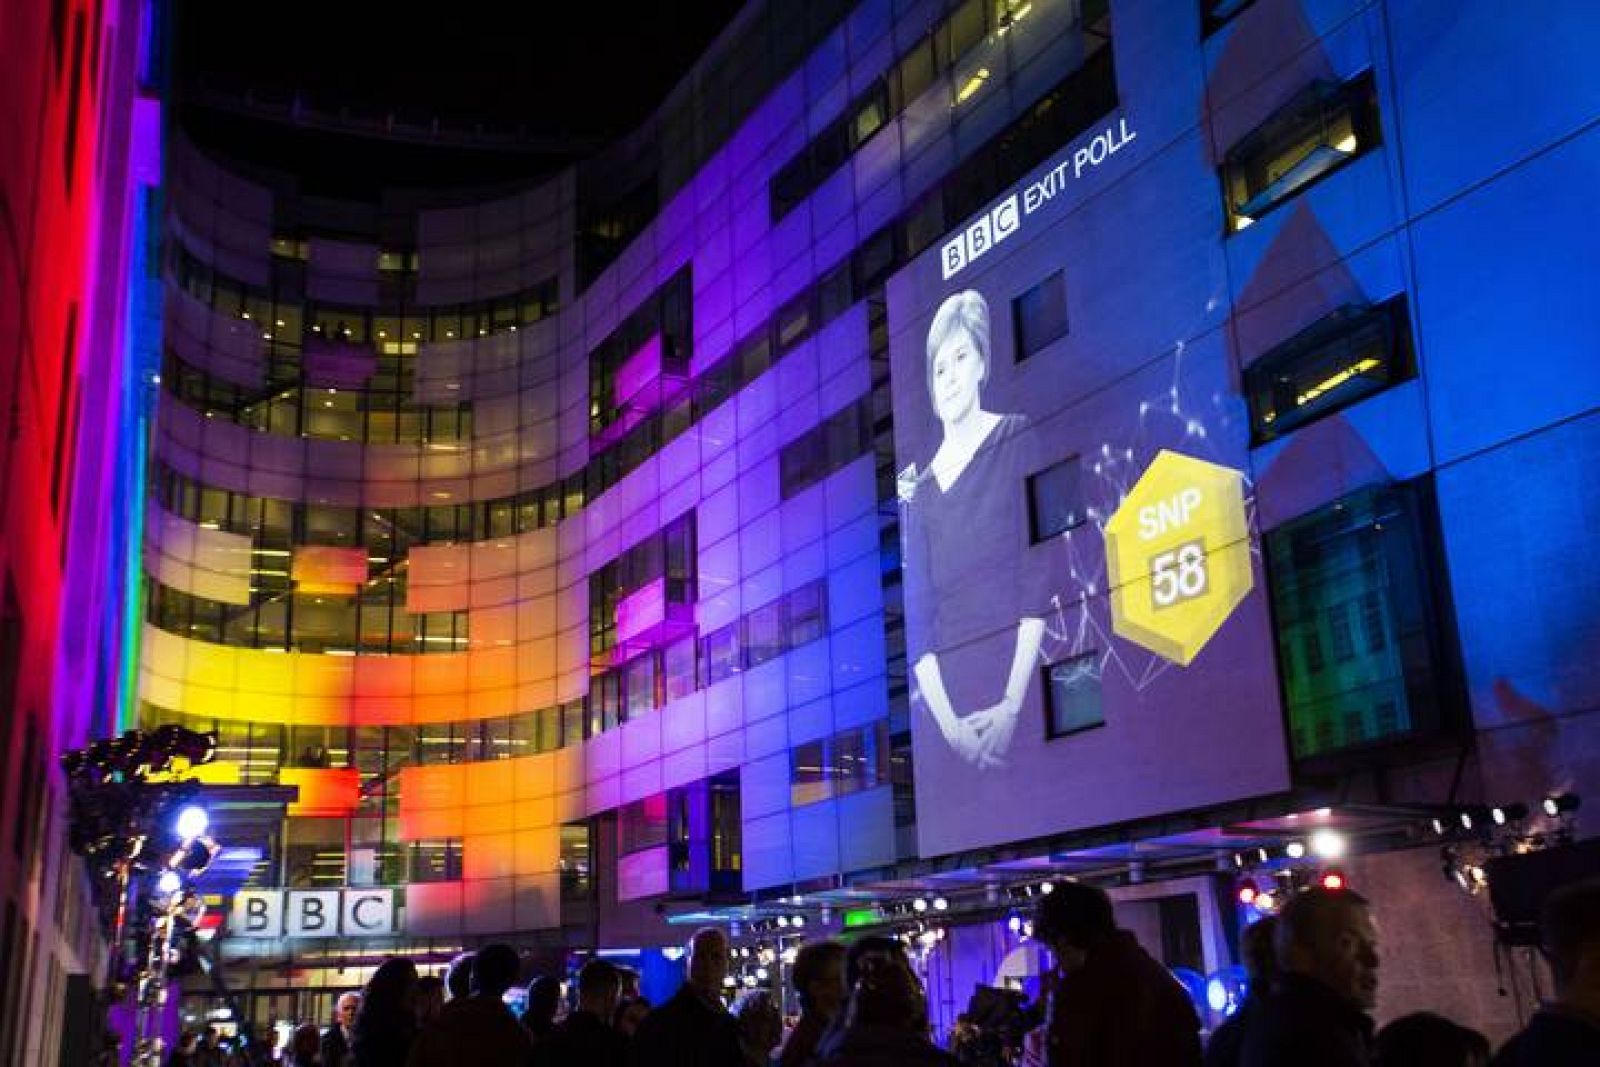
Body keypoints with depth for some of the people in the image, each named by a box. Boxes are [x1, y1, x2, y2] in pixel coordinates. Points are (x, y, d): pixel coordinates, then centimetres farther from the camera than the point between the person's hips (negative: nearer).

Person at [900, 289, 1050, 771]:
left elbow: (1039, 578, -6)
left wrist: (1013, 704, -13)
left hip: (1021, 684, -2)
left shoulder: (1016, 439, 1)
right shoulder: (920, 490, 8)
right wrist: (948, 722, -11)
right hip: (950, 699, 2)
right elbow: (918, 619, 3)